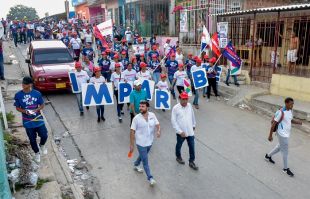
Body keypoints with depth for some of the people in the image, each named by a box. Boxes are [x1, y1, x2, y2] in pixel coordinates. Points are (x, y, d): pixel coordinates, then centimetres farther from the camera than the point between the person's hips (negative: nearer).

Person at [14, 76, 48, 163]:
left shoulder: (37, 93, -10)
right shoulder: (18, 95, -10)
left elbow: (42, 105, 0)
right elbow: (17, 107, -1)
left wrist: (36, 110, -19)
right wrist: (25, 111, -20)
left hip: (38, 119, 0)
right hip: (28, 122, 0)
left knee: (44, 136, 3)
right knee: (32, 139, 12)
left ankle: (42, 145, 38)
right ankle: (37, 153, 37)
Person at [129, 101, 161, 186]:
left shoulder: (152, 115, -6)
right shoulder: (136, 118, -15)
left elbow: (157, 124, 1)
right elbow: (132, 132, -11)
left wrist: (158, 131, -23)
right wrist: (131, 145, -10)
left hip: (150, 142, 5)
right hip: (141, 143, -4)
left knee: (143, 156, 27)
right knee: (145, 161, 0)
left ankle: (136, 165, 55)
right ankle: (150, 178, 12)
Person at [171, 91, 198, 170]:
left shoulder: (189, 105, -3)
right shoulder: (175, 108, -17)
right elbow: (173, 121, -17)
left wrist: (193, 125, 22)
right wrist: (180, 131, -19)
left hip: (190, 131, 3)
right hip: (181, 132, -3)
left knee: (192, 147, 7)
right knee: (179, 145, 20)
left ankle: (191, 162, 23)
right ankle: (178, 157, 45)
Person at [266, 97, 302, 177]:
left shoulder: (290, 111, 1)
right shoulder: (280, 112, -24)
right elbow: (273, 124, -19)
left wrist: (298, 122, -5)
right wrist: (270, 135, -15)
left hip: (287, 134, 9)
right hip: (282, 134, -9)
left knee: (280, 147, 25)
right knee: (285, 152, 3)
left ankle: (268, 156, 45)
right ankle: (286, 168, 19)